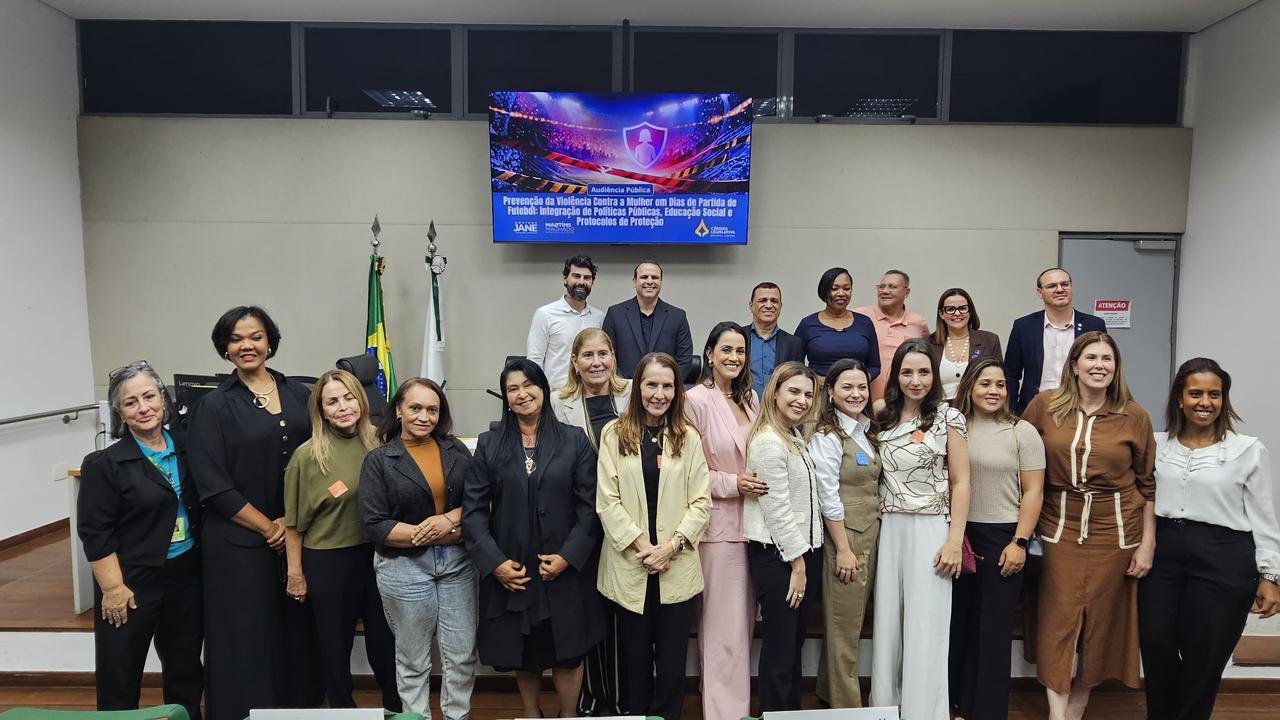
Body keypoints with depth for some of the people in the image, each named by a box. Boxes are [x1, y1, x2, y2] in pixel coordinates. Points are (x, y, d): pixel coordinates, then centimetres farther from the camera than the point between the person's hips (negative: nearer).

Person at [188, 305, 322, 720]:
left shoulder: (299, 395, 5)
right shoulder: (214, 406, -3)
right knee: (247, 639, 6)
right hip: (240, 543, -3)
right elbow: (213, 484, -7)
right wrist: (267, 527, -9)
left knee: (298, 632, 11)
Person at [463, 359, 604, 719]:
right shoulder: (489, 444, 2)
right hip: (509, 571, 1)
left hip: (564, 570, -1)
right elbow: (473, 509, -3)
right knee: (522, 654, 14)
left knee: (568, 653, 8)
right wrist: (494, 561, -12)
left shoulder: (575, 441, -1)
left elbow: (590, 506, -4)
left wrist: (569, 556, -13)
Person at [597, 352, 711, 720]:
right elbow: (607, 501, -5)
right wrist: (640, 544, -11)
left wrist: (672, 545, -11)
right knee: (635, 658, 13)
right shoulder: (614, 434, -1)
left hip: (677, 568, 1)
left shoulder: (689, 438, 3)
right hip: (629, 566, -1)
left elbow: (701, 503, 0)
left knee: (672, 659, 9)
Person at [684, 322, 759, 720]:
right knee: (723, 626, 1)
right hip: (719, 522, -6)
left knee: (743, 621, 16)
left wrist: (756, 482, 4)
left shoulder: (750, 399, 10)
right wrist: (733, 483, -16)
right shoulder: (696, 400, -11)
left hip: (751, 520, 7)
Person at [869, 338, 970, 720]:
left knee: (925, 627, 1)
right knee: (887, 624, 10)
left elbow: (960, 483, -5)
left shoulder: (948, 417, -4)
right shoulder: (884, 416, 7)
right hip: (889, 529, 4)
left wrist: (955, 540, -10)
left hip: (930, 528, -4)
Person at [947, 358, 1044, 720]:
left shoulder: (1022, 432, -2)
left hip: (1003, 536, -3)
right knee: (959, 621, 10)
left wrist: (1019, 542, -10)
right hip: (959, 535, 3)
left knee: (994, 627, 5)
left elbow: (1033, 492, -4)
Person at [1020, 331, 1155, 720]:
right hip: (1060, 529, 0)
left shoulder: (1134, 416, -2)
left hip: (1115, 532, 1)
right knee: (1059, 623, 0)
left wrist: (1148, 543, 0)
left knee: (1101, 623, 11)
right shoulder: (1044, 405, -3)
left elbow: (1148, 484, 3)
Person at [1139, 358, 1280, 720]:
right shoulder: (1157, 445, 4)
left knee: (1203, 658, 9)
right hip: (1162, 553, 2)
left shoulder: (1249, 450, -1)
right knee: (1156, 646, 6)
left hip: (1223, 558, -2)